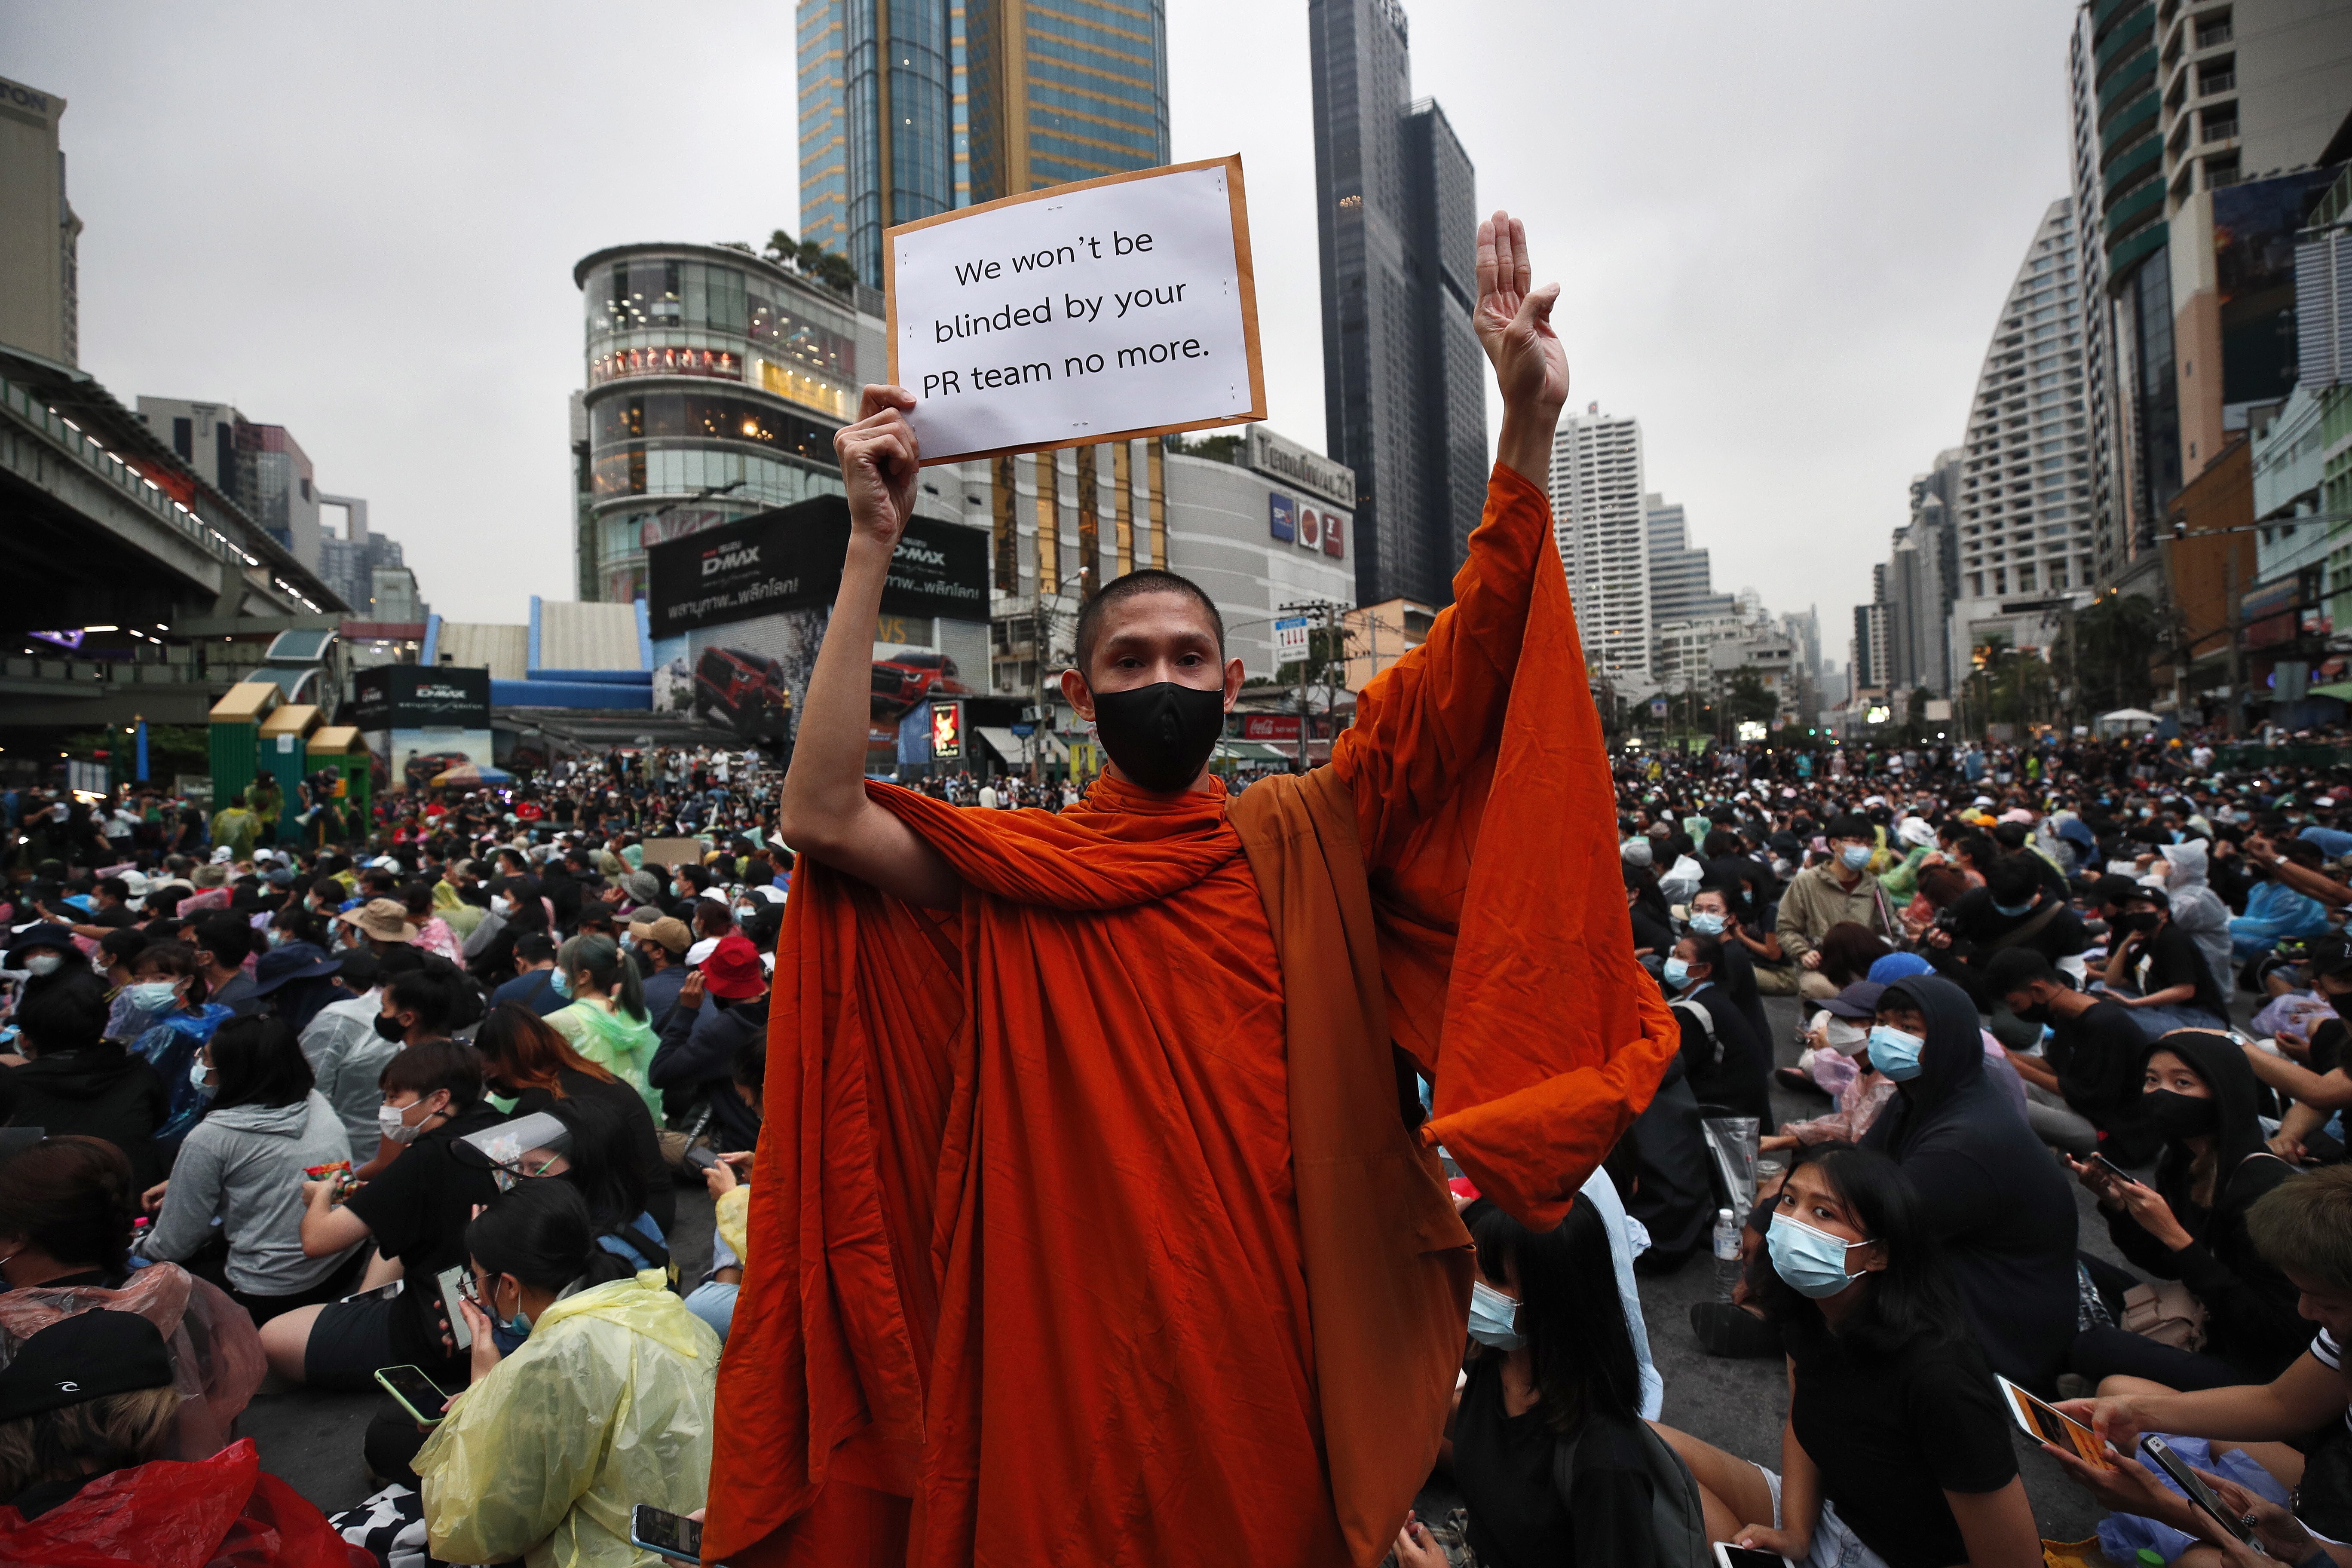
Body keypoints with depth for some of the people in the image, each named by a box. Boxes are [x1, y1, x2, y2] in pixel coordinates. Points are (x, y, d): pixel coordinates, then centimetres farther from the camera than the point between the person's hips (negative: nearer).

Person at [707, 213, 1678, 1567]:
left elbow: (1466, 663, -7)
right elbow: (821, 814, -20)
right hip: (1082, 1360, -1)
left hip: (1294, 1347, 2)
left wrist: (1530, 424, -15)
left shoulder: (1309, 836, -2)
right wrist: (873, 547, -20)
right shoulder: (1004, 875, -6)